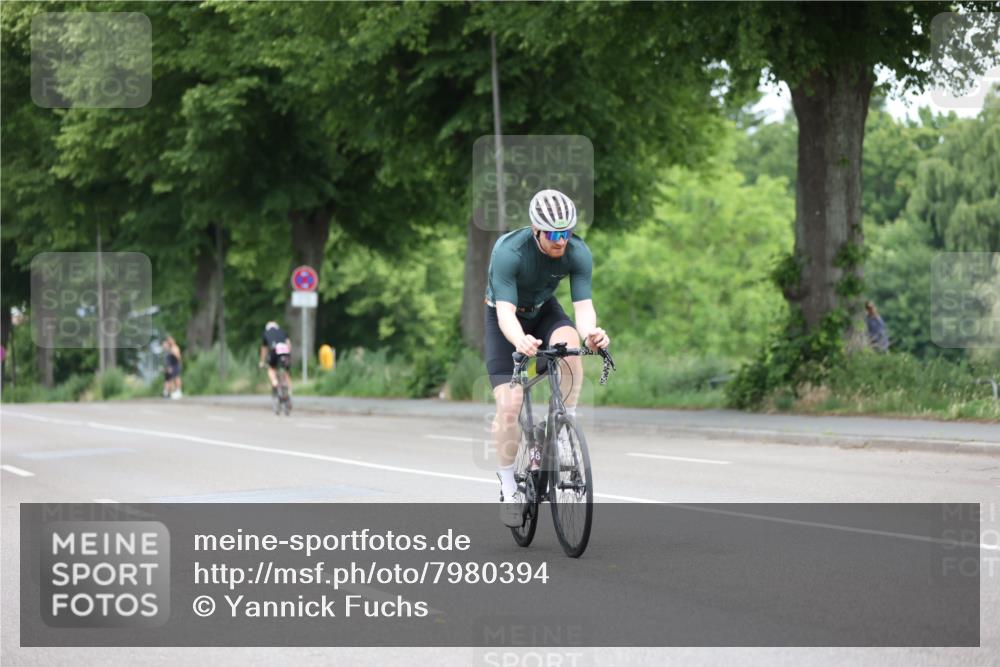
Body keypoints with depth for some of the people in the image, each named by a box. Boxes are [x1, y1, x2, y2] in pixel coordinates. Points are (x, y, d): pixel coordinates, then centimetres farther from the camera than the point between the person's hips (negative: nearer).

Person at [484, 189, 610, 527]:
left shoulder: (578, 252, -25)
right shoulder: (508, 251, -34)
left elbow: (583, 305, -29)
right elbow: (506, 312, -40)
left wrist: (591, 331, -53)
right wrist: (520, 340, -62)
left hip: (544, 310, 3)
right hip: (505, 318, -3)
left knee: (569, 341, -34)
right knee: (509, 402, -16)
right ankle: (508, 487, 2)